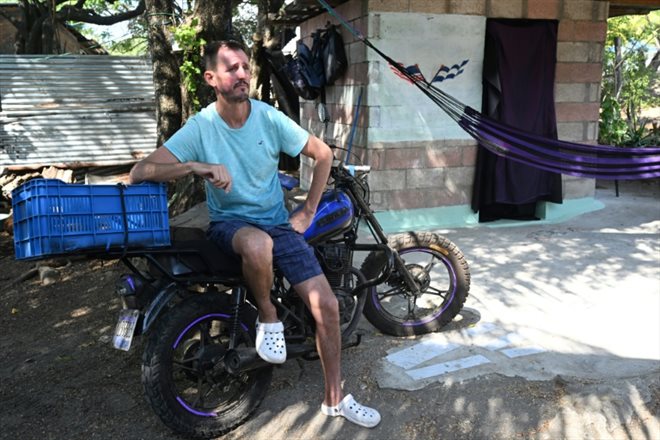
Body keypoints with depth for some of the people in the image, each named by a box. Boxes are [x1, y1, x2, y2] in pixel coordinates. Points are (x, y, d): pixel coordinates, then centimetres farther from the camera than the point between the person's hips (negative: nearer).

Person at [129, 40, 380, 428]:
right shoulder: (199, 127, -11)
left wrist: (308, 213, 2)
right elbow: (139, 173, -17)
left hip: (278, 222, 2)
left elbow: (324, 155, 4)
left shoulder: (270, 118, -7)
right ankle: (268, 316, -8)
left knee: (327, 305, -10)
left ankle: (335, 399, 12)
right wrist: (197, 166, -32)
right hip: (230, 223, -2)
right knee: (258, 244, -41)